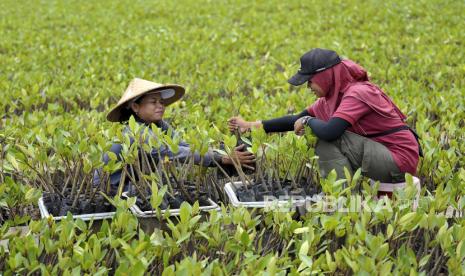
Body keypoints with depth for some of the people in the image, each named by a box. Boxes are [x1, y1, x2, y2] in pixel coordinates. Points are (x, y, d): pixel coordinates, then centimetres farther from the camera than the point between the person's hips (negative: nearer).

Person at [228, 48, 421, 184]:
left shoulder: (357, 94, -20)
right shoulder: (334, 97, 8)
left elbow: (329, 131, -33)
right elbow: (298, 120, 15)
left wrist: (309, 121, -11)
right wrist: (252, 125, 14)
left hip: (399, 162, -9)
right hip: (382, 153, 9)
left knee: (328, 139, -18)